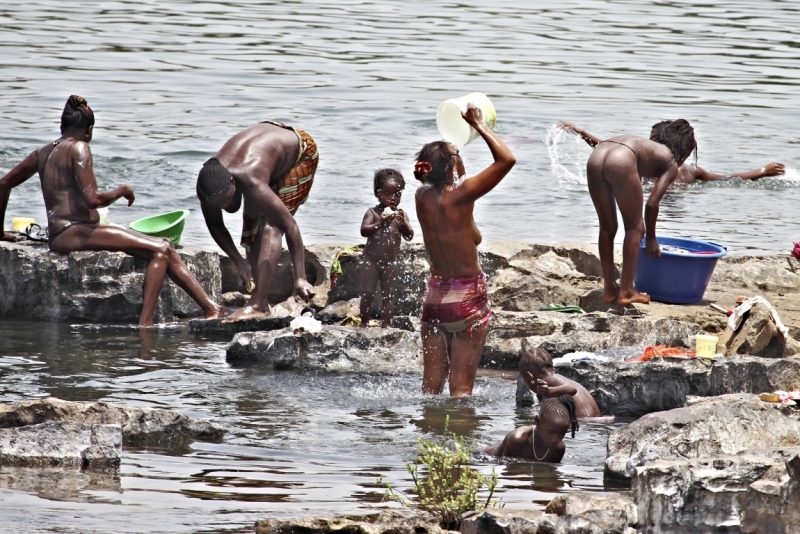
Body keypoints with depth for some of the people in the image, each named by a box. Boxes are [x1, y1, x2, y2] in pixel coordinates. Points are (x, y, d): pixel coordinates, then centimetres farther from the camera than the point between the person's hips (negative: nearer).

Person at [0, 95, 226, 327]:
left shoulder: (44, 152, 19)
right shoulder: (78, 149, -7)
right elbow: (93, 199, -18)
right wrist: (121, 191, 1)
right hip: (73, 233, -10)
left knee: (164, 249, 9)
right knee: (161, 250, -19)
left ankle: (212, 308, 4)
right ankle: (145, 323, -27)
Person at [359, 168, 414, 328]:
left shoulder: (400, 215, 1)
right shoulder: (373, 213, -6)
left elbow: (409, 236, -6)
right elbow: (364, 231, -19)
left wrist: (403, 223, -25)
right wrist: (381, 223, -33)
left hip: (390, 262, 2)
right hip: (371, 260, -2)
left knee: (389, 295, 3)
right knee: (367, 293, -1)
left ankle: (385, 324, 9)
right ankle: (364, 323, 9)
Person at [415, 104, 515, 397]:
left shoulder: (422, 197, 0)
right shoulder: (459, 196, -16)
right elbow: (507, 159, -15)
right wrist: (479, 125, -4)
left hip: (435, 296, 6)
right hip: (468, 297, -6)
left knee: (430, 386, 10)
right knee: (461, 388, -4)